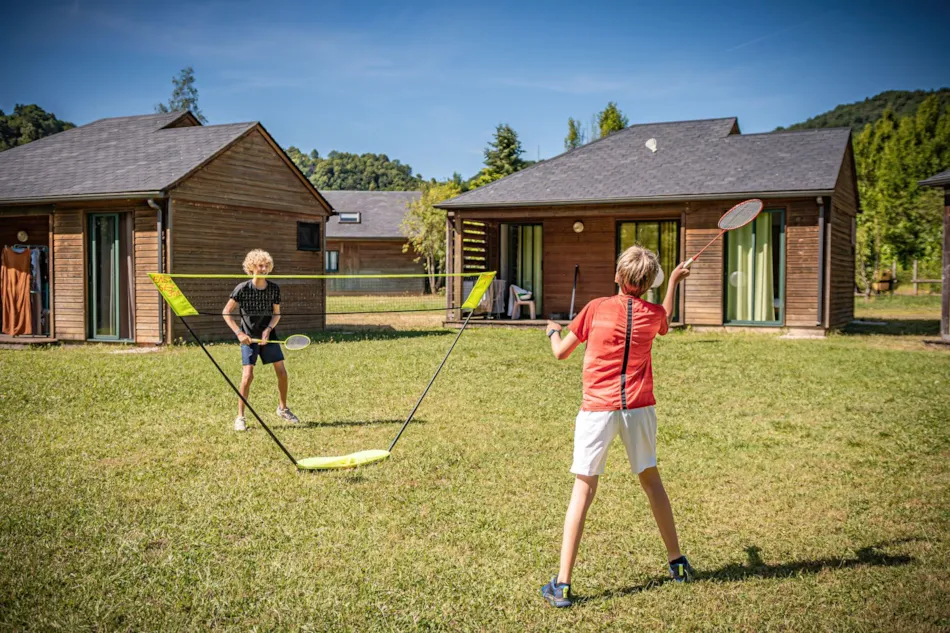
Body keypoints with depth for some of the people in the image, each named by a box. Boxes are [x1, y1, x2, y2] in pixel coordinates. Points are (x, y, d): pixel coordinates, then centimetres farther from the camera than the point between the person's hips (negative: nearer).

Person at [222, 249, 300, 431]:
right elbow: (226, 312, -9)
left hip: (269, 335, 4)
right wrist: (239, 333, -17)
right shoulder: (242, 288, -14)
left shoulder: (274, 288, -5)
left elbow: (276, 313, 5)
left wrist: (268, 329, -12)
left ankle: (282, 408, 23)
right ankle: (240, 417, -1)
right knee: (248, 375, -14)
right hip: (249, 337, -4)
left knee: (282, 372, 1)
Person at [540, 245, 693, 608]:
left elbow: (561, 353, 3)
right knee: (651, 480, 20)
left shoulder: (597, 309, -6)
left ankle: (562, 584, -2)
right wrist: (674, 282, 41)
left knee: (584, 489, -2)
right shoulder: (653, 314, 2)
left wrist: (553, 330, 25)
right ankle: (677, 563, 34)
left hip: (598, 410, -3)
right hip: (639, 408, 3)